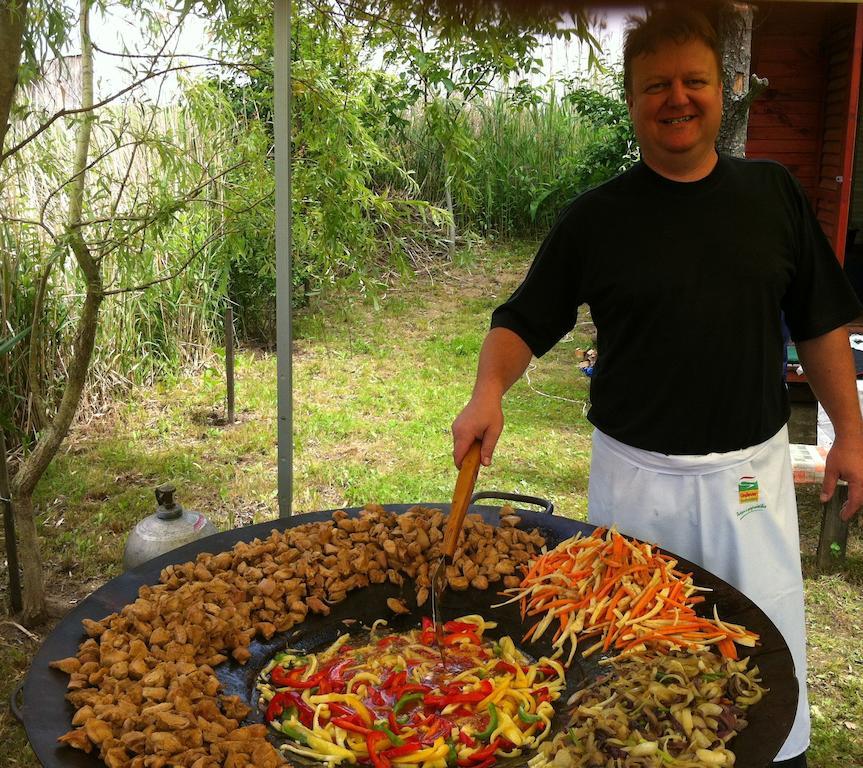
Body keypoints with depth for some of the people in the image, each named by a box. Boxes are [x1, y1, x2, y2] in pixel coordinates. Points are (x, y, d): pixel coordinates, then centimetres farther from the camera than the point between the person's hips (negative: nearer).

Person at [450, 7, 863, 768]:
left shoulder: (774, 193, 1)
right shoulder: (597, 217, -4)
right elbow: (522, 321, -1)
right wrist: (490, 391, -20)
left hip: (752, 470, 1)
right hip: (638, 476, -1)